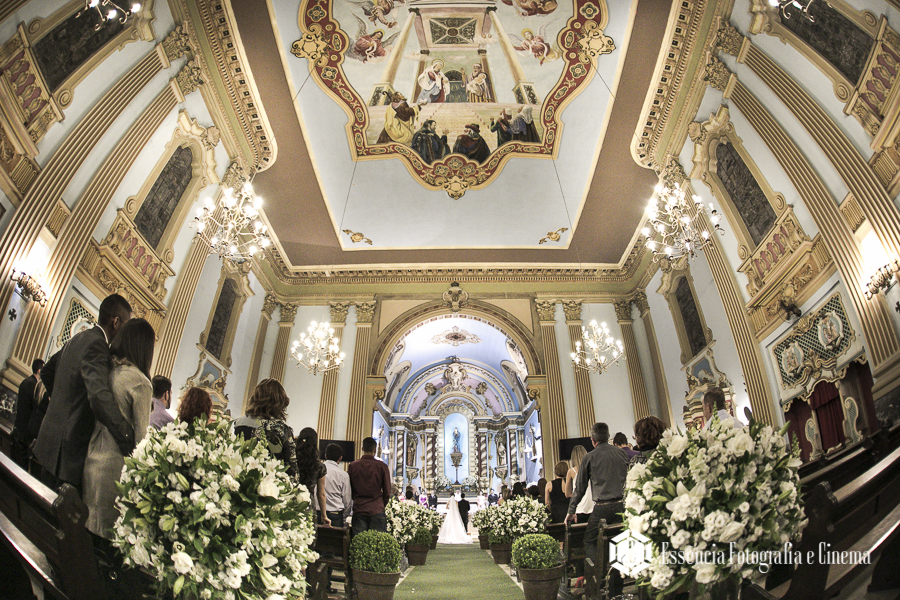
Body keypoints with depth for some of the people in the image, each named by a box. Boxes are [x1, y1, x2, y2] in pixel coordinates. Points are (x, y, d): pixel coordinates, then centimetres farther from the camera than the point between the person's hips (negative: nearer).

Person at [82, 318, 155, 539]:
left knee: (90, 526, 18)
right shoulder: (140, 382, -16)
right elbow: (140, 435, -13)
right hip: (115, 465, -6)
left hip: (91, 460, 6)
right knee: (111, 534, 7)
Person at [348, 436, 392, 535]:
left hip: (358, 510, 2)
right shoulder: (382, 466, -5)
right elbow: (387, 492, 1)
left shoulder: (352, 466, 0)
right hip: (377, 511, -2)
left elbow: (348, 490, 9)